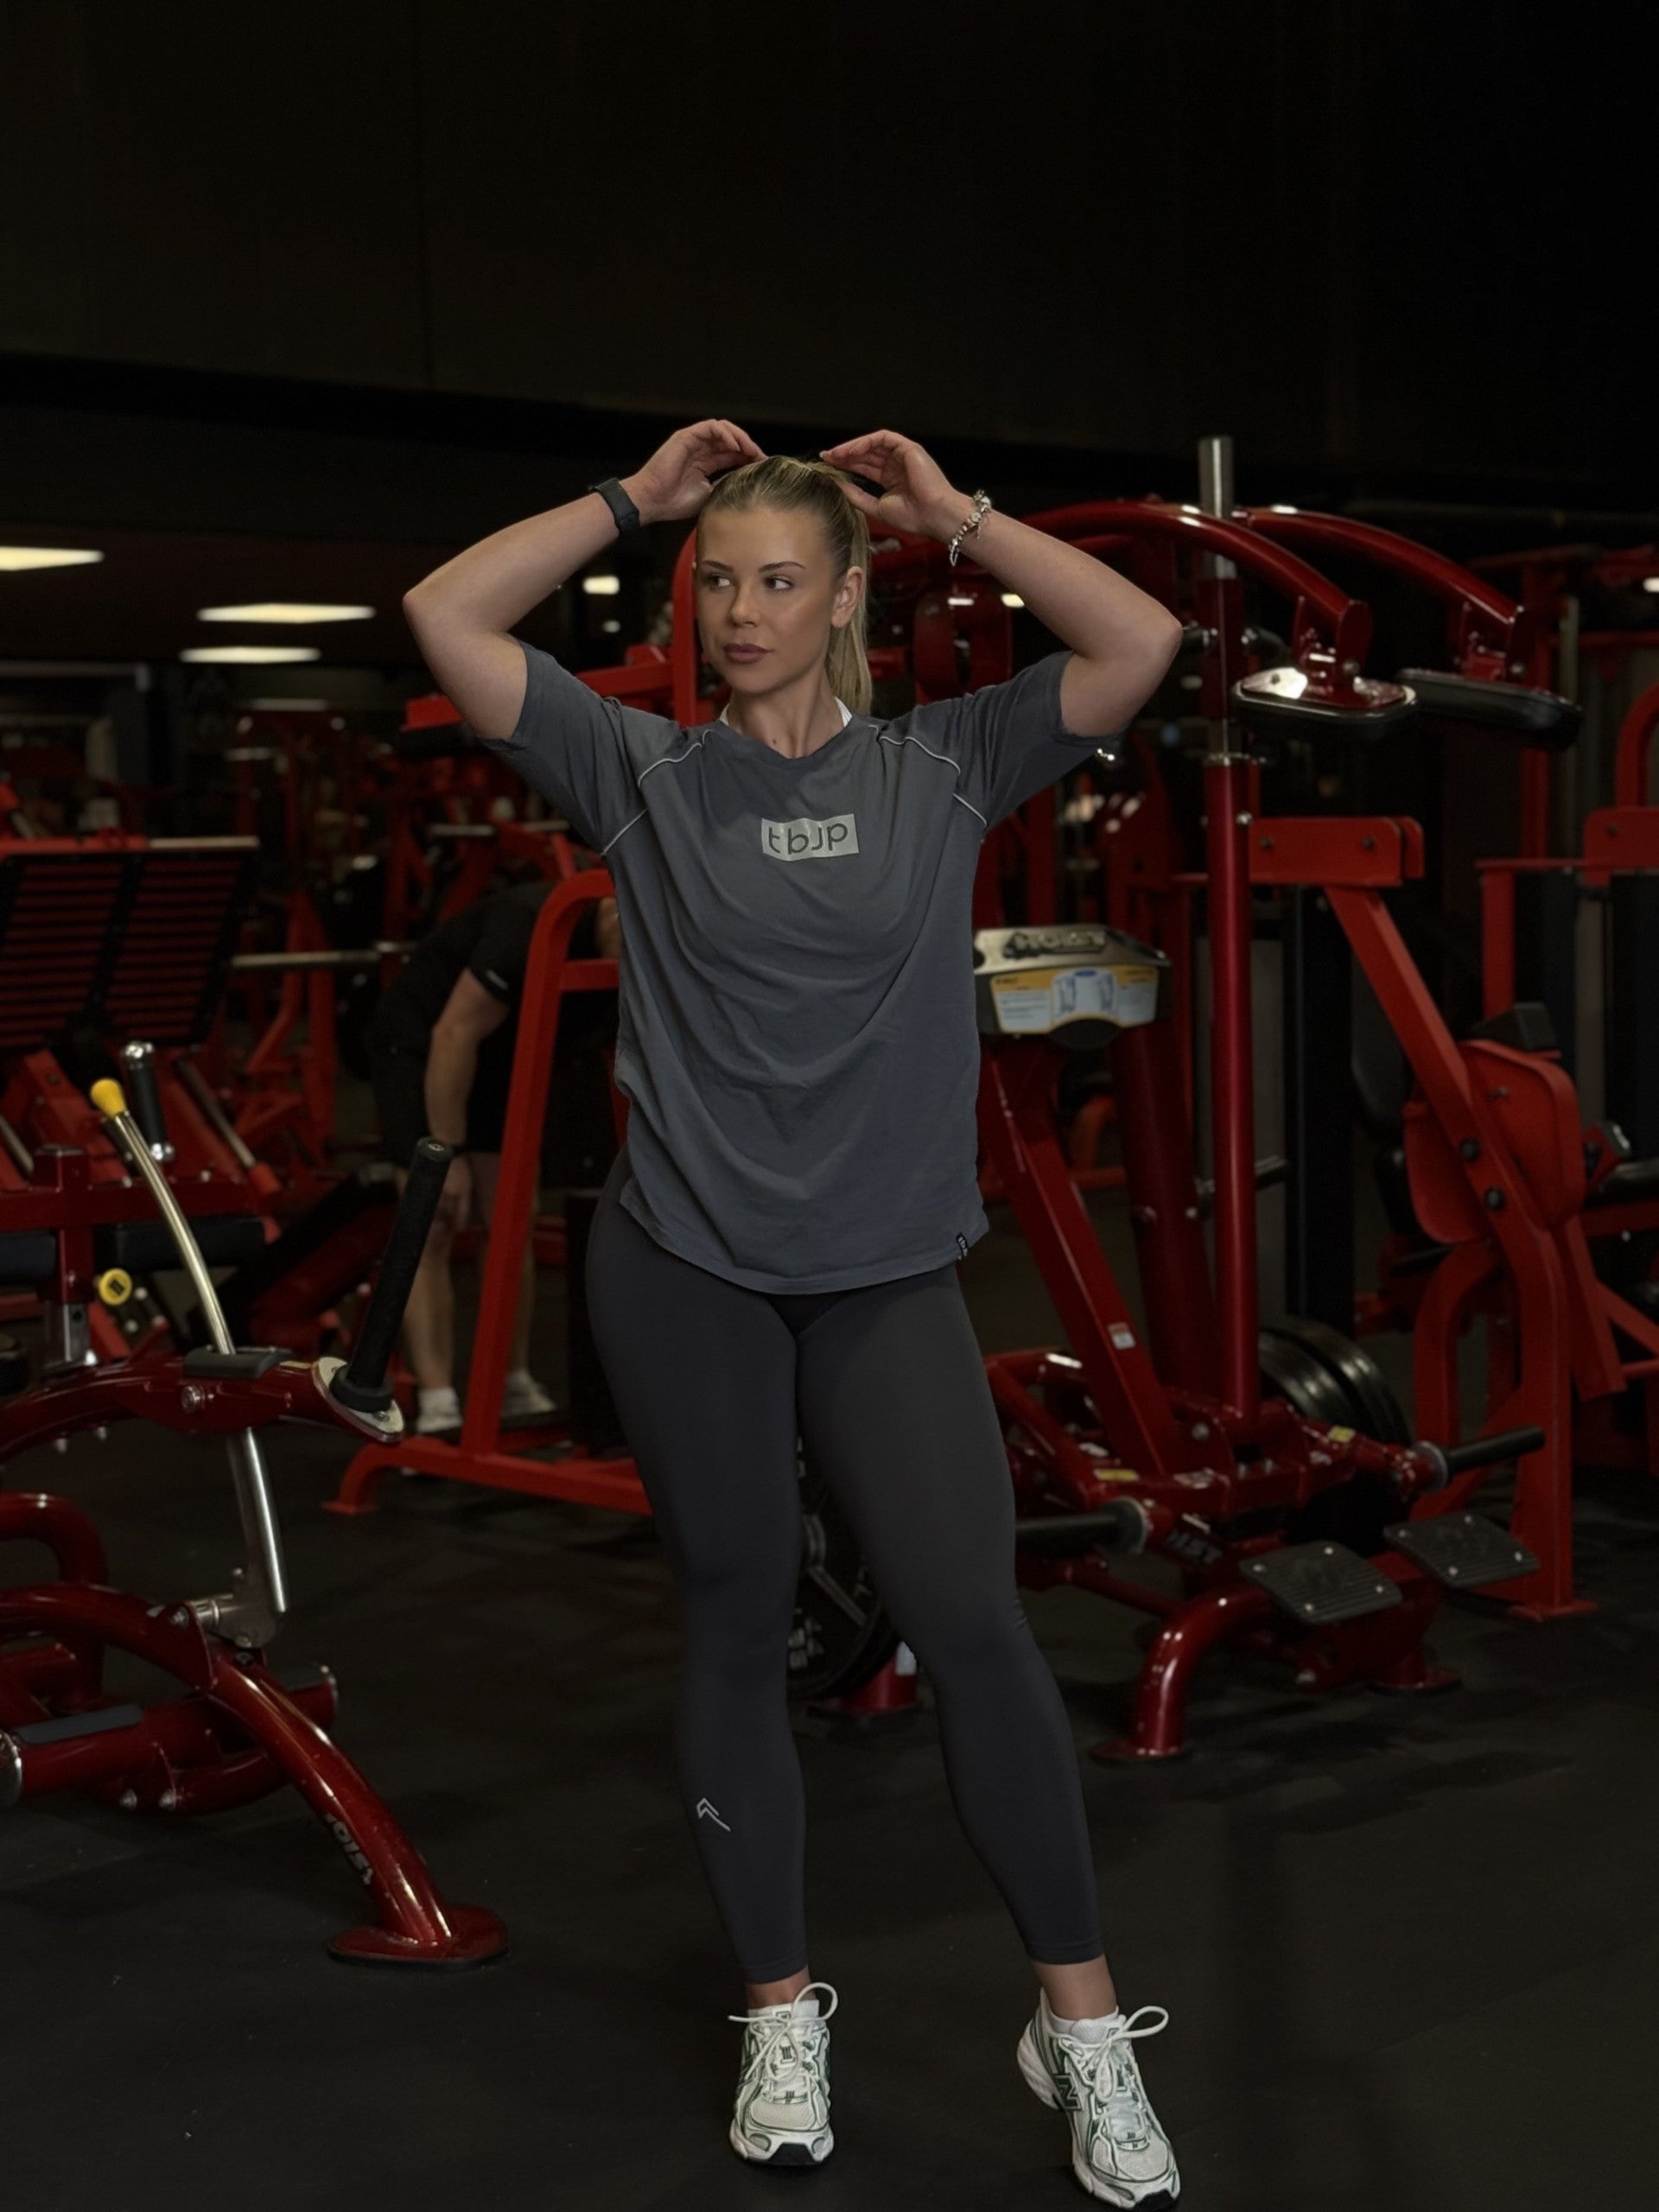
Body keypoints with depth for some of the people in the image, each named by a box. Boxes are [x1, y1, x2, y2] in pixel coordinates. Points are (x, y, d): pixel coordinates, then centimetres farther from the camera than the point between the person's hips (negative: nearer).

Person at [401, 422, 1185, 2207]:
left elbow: (1142, 643, -7)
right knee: (736, 1635, 9)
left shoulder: (943, 767, 3)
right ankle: (781, 2020, 24)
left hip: (890, 1276, -1)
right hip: (685, 1274, 1)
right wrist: (633, 499, 1)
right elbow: (444, 618, -3)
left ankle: (1084, 2027, 3)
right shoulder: (643, 772, 3)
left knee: (971, 1623, -11)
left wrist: (955, 517, -2)